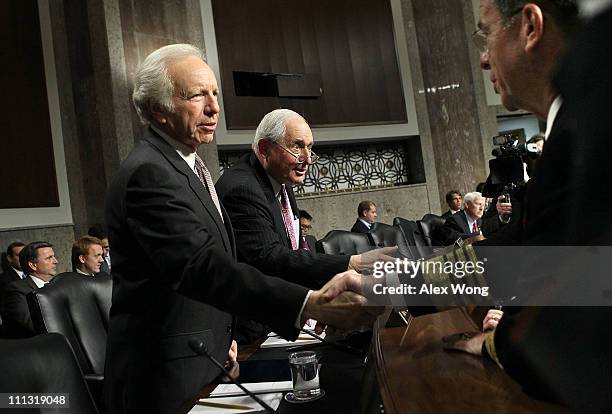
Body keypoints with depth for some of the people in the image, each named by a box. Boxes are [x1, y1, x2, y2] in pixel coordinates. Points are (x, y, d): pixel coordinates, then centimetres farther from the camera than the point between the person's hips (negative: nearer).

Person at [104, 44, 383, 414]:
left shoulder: (183, 164, 12)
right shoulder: (149, 173, -20)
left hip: (203, 361, 9)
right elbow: (202, 267, -34)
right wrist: (311, 304, -43)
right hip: (167, 380, -9)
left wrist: (222, 337, 12)